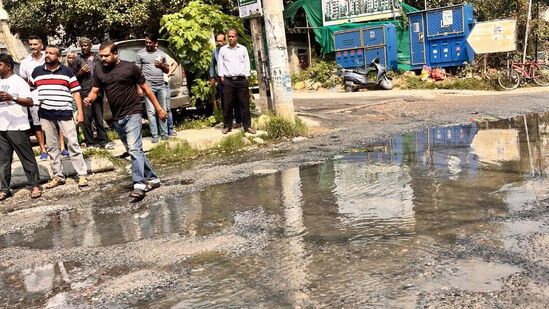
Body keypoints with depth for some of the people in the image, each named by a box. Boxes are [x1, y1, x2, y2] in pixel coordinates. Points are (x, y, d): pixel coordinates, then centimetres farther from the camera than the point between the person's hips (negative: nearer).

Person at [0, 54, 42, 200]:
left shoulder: (18, 81, -6)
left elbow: (30, 101, -19)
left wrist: (12, 98, -32)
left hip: (17, 127, -7)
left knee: (27, 157, 2)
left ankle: (35, 185, 8)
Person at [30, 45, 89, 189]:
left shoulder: (67, 71, 2)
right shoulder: (37, 71, 9)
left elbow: (75, 92, 2)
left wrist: (80, 112, -4)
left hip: (64, 113, -3)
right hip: (45, 115, 3)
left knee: (73, 144, -3)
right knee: (52, 146, 8)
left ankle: (82, 174, 2)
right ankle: (58, 176, 17)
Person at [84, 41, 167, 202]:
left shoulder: (130, 67, -6)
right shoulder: (99, 70, 7)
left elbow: (146, 88, 0)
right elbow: (94, 91, 7)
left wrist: (158, 108, 0)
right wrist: (89, 98, -17)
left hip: (132, 114, -6)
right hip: (117, 118, 6)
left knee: (134, 149, -19)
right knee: (134, 150, 12)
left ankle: (139, 185, -22)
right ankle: (152, 179, 23)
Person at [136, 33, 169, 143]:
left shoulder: (161, 53, 12)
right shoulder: (141, 53, 2)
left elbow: (167, 70, 19)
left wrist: (162, 65, -2)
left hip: (161, 86, 3)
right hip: (149, 86, -3)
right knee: (151, 112, -4)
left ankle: (164, 133, 12)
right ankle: (155, 135, -1)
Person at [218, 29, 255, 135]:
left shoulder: (243, 49, 13)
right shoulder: (223, 49, 13)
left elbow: (247, 63, 11)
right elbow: (220, 64, 11)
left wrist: (246, 75, 2)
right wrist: (222, 76, 0)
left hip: (241, 79, 0)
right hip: (228, 80, 0)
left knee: (244, 104, -2)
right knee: (227, 104, -1)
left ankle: (247, 126, 1)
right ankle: (227, 126, 8)